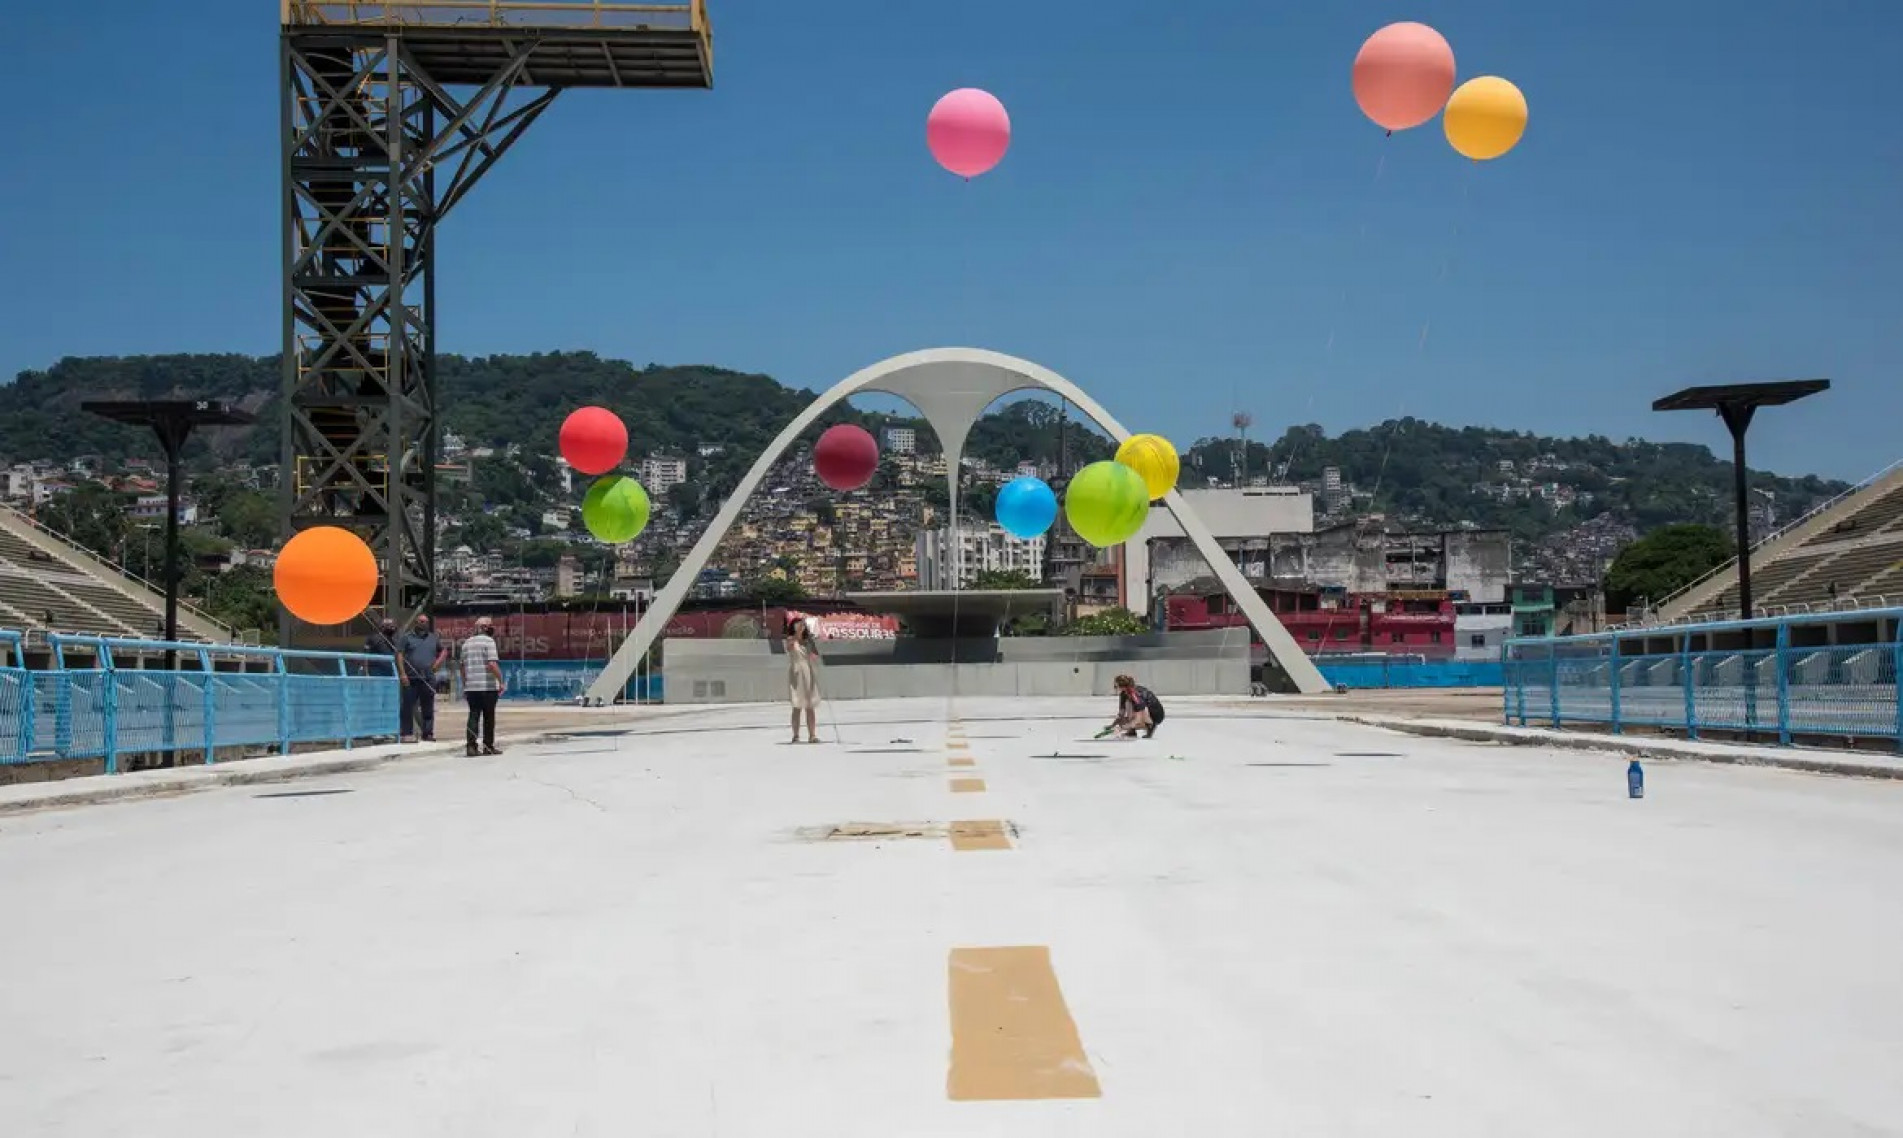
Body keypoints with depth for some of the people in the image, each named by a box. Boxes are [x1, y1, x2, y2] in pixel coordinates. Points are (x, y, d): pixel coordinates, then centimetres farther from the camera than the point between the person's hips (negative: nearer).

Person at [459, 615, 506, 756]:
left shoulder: (467, 643, 14)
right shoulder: (488, 641, -6)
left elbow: (463, 666, 16)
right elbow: (492, 664, -17)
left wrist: (464, 686, 22)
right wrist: (501, 681, -13)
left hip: (470, 687, 5)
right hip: (488, 686, -5)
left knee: (474, 715, 4)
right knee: (489, 717, 5)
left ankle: (471, 746, -6)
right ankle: (488, 746, 9)